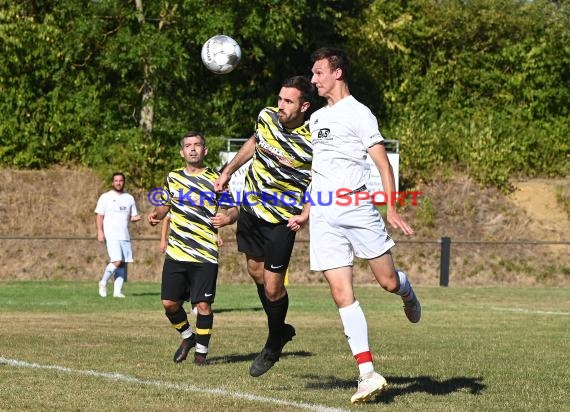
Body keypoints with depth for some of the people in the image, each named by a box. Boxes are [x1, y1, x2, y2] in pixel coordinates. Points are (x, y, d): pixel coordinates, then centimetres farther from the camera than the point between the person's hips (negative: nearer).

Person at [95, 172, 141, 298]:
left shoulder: (129, 198, 15)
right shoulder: (106, 197, 4)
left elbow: (132, 216, 19)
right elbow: (100, 215, 1)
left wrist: (135, 218, -5)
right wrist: (100, 231, -10)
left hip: (125, 236, 5)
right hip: (111, 236, -5)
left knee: (124, 263, -1)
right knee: (117, 261, -18)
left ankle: (117, 291, 2)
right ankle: (103, 283, 3)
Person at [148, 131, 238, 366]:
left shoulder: (215, 180, 2)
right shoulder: (173, 178, 12)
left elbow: (233, 210, 0)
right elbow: (165, 204, 26)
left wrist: (227, 218, -23)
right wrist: (157, 214, 4)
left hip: (205, 255, -3)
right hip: (176, 254, 3)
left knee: (203, 304, -6)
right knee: (169, 302, 0)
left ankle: (201, 350, 11)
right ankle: (187, 336, 27)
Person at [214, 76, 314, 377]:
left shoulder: (313, 143, -22)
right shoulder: (266, 117, -5)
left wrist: (307, 214, -27)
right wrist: (228, 171, 20)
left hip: (282, 219, -6)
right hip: (251, 207, 6)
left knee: (272, 288, -5)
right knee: (256, 271, 16)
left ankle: (273, 346, 19)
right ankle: (281, 330, 36)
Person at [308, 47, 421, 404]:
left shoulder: (358, 113, -2)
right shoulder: (316, 118, 19)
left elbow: (383, 162, -8)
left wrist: (391, 209, -17)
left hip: (357, 208, -5)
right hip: (323, 217, 6)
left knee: (389, 281, -4)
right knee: (341, 292, -6)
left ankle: (407, 292, 36)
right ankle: (368, 374, -9)